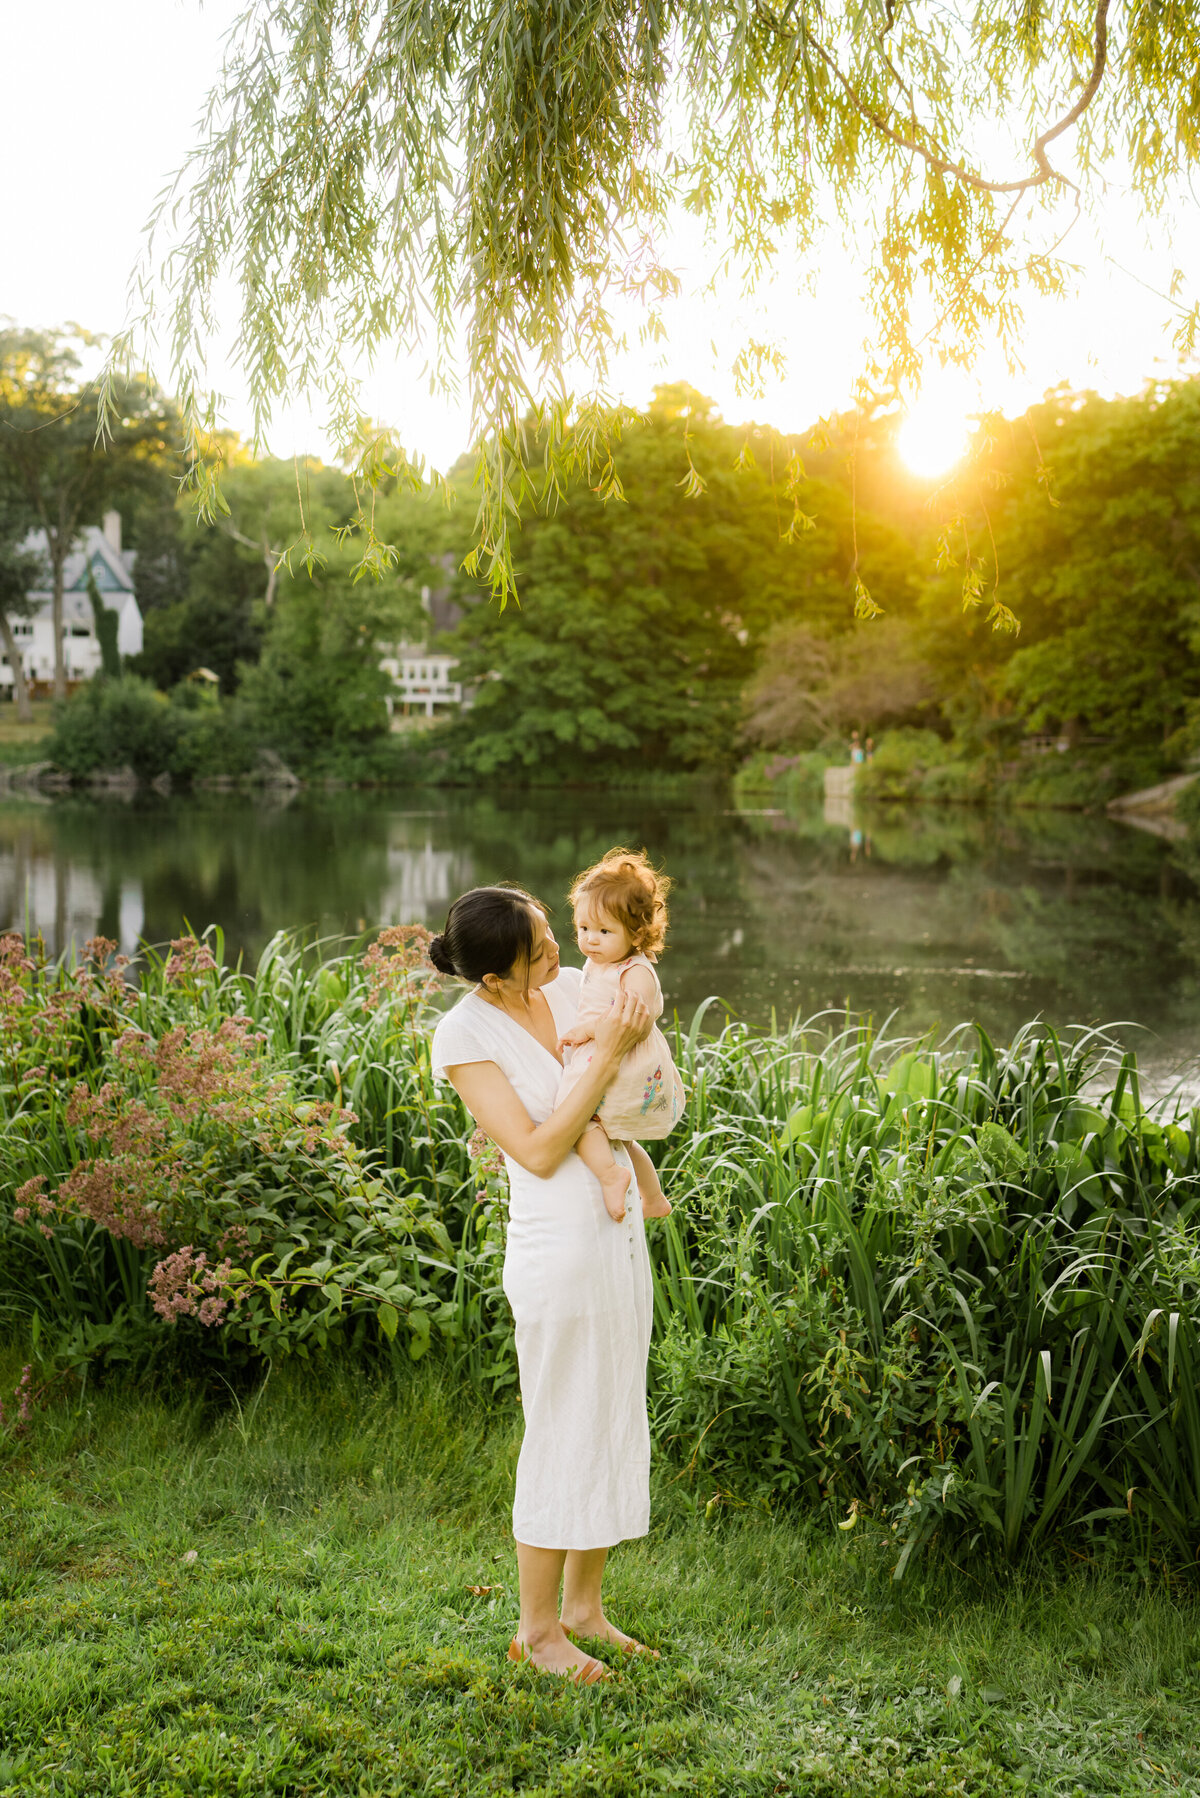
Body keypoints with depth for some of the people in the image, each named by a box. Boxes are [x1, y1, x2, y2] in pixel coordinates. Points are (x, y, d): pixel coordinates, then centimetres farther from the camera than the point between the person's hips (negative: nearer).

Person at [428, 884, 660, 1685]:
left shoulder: (574, 986, 1)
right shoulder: (464, 1035, -16)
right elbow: (537, 1151, -21)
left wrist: (637, 1033, -6)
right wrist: (607, 1055, -24)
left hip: (621, 1233, 7)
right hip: (559, 1249, -7)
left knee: (617, 1423, 16)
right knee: (563, 1439, 4)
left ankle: (585, 1605, 32)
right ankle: (538, 1627, 22)